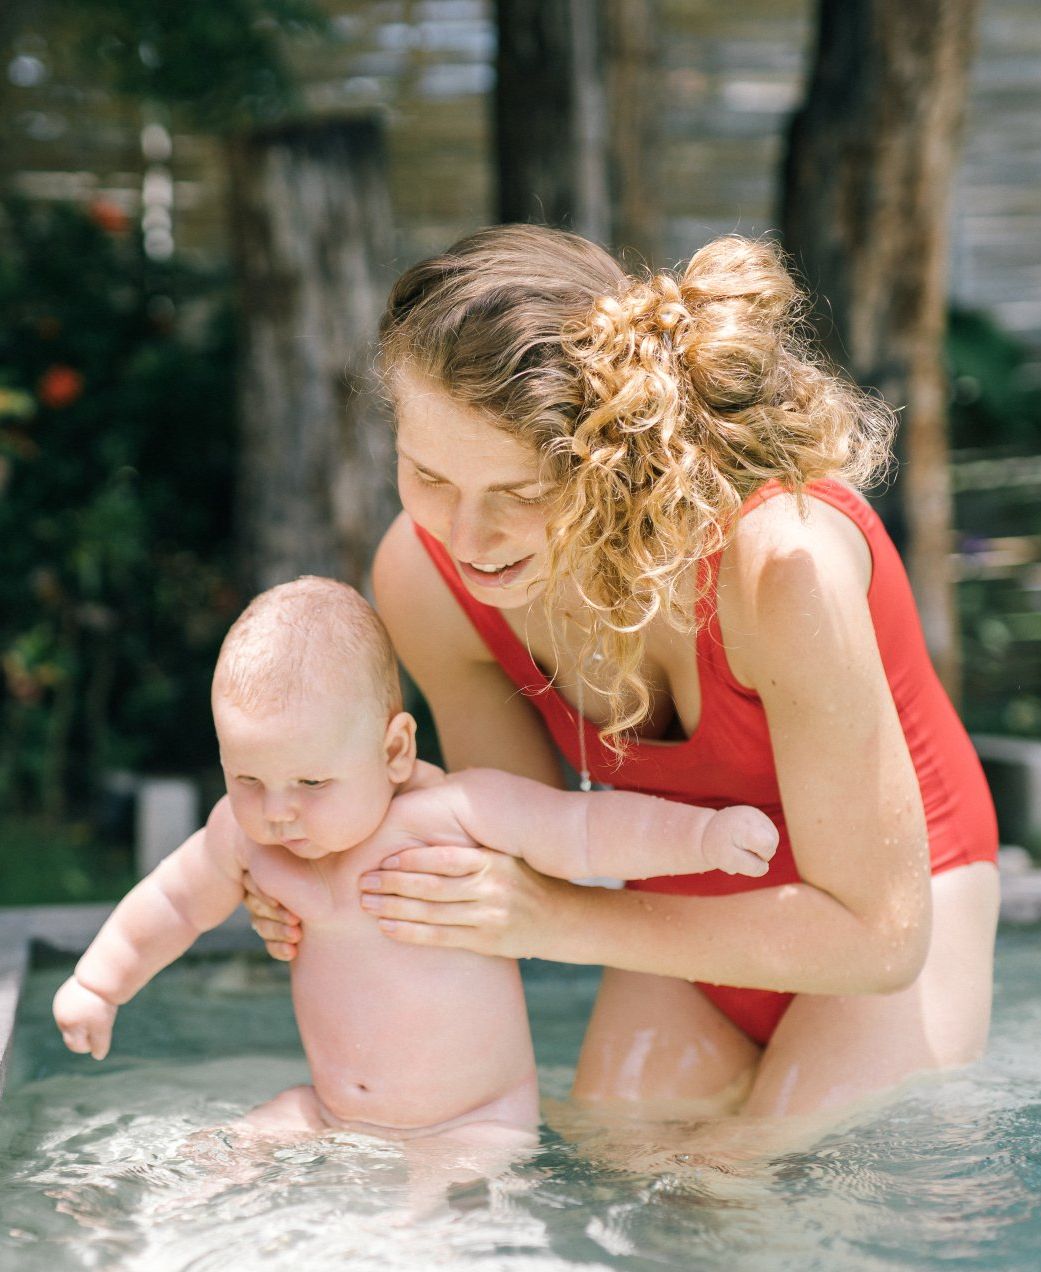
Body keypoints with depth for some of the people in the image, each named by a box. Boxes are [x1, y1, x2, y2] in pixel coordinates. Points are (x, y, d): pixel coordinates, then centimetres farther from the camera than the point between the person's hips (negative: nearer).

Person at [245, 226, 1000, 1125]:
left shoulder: (780, 559, -38)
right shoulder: (423, 577, -22)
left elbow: (880, 931, -29)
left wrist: (561, 921, -34)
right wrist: (348, 890, -26)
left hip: (900, 903, -4)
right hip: (691, 927, 4)